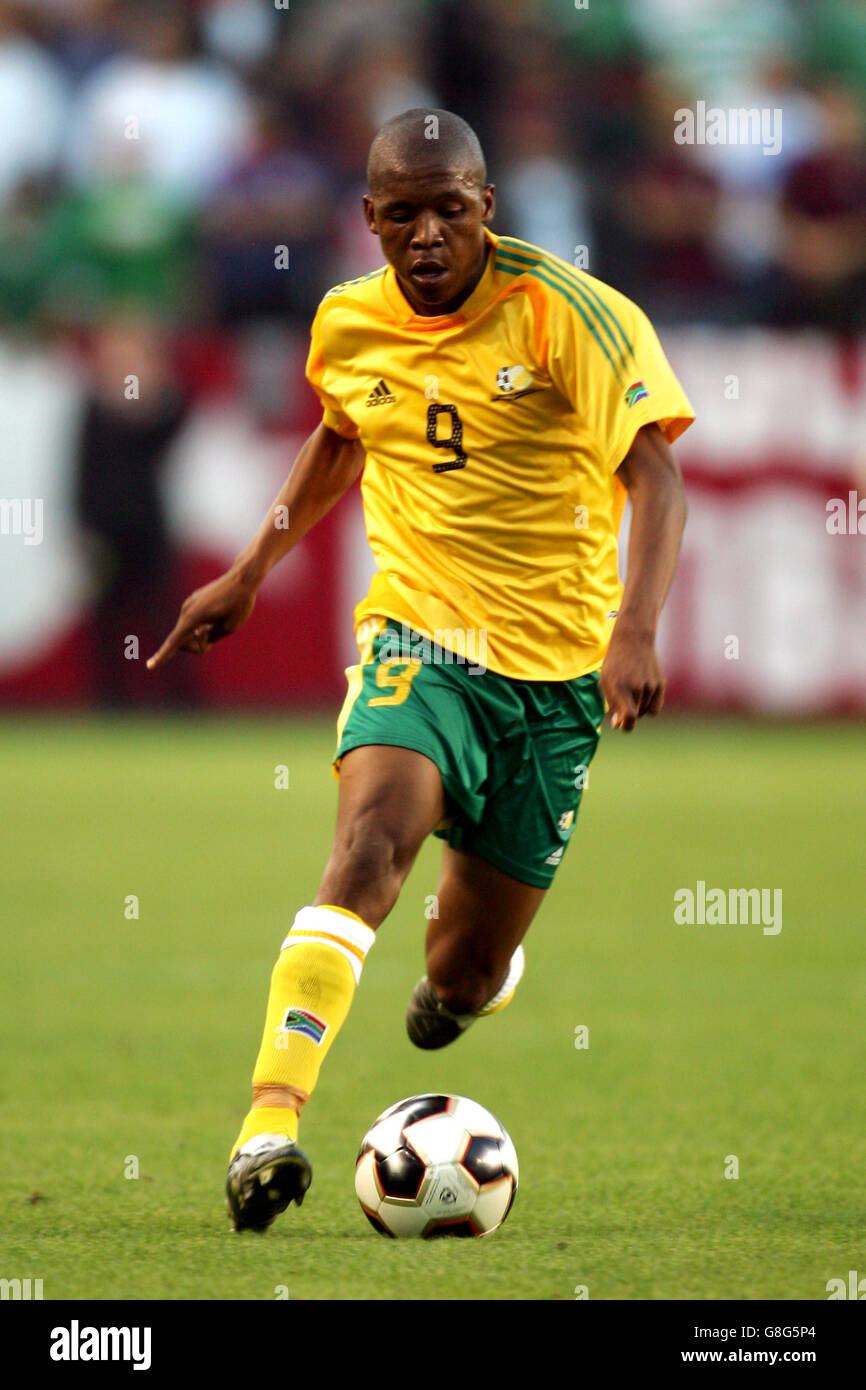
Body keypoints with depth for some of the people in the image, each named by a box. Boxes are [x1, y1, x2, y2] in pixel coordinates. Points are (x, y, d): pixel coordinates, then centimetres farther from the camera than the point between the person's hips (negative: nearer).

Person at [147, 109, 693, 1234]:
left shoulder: (571, 313, -12)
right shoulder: (349, 324, 2)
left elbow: (654, 474, -20)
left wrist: (634, 630, -34)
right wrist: (250, 573, 25)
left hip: (558, 671, -1)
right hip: (418, 635, 1)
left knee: (467, 977, 5)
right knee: (371, 837, -31)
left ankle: (469, 966, 46)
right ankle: (270, 1122, -40)